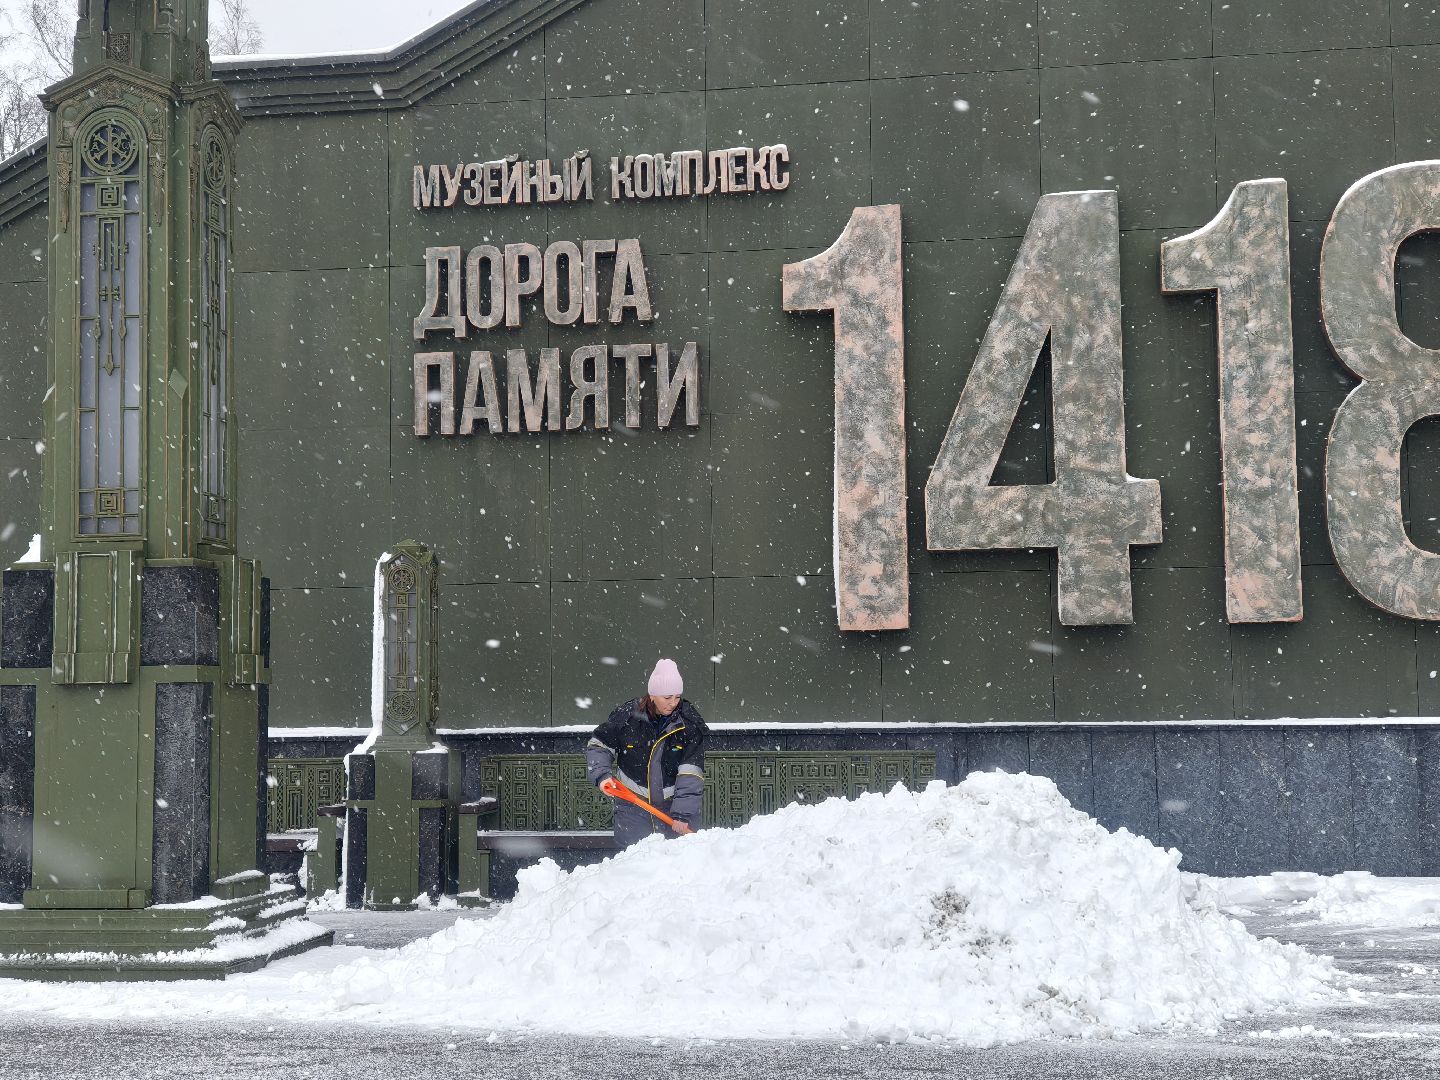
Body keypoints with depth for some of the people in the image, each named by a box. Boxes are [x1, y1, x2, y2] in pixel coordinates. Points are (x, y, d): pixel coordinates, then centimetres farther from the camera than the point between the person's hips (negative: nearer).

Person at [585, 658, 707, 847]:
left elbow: (690, 775, -15)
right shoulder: (627, 715, -9)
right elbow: (598, 745, 5)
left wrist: (683, 813, -23)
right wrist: (602, 775, -12)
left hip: (674, 803, 0)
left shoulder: (689, 723, -10)